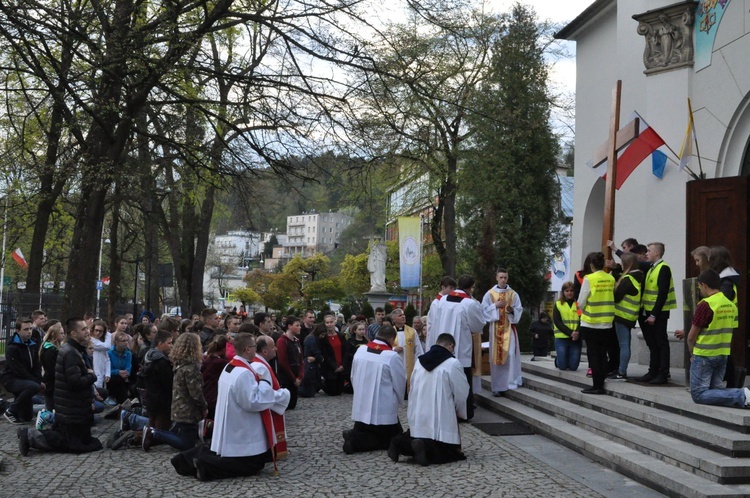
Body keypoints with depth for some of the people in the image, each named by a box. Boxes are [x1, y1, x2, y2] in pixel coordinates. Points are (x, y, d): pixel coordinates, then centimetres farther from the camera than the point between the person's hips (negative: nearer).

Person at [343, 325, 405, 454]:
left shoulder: (360, 351, 1)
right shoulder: (392, 356, -16)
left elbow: (353, 378, 11)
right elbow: (400, 383, -6)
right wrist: (398, 401, 14)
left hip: (360, 408, 6)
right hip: (384, 410, -6)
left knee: (364, 432, 26)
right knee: (391, 440, 8)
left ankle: (354, 436, -7)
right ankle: (354, 440, -11)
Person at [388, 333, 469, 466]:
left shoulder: (420, 361, 6)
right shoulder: (453, 364, -11)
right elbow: (462, 393, -5)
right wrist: (460, 412, 14)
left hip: (418, 417, 6)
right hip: (441, 419, -6)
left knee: (419, 436, 27)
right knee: (451, 452, 5)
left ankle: (400, 443, -4)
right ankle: (425, 448, -21)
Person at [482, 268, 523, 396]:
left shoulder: (513, 294, 6)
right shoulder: (490, 294, 3)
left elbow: (519, 309, 6)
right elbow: (484, 310, 1)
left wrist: (512, 310, -14)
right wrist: (495, 305, -13)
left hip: (509, 327, 1)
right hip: (495, 327, 0)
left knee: (511, 354, -6)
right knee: (496, 355, -1)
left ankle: (512, 381, 3)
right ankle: (497, 386, 3)